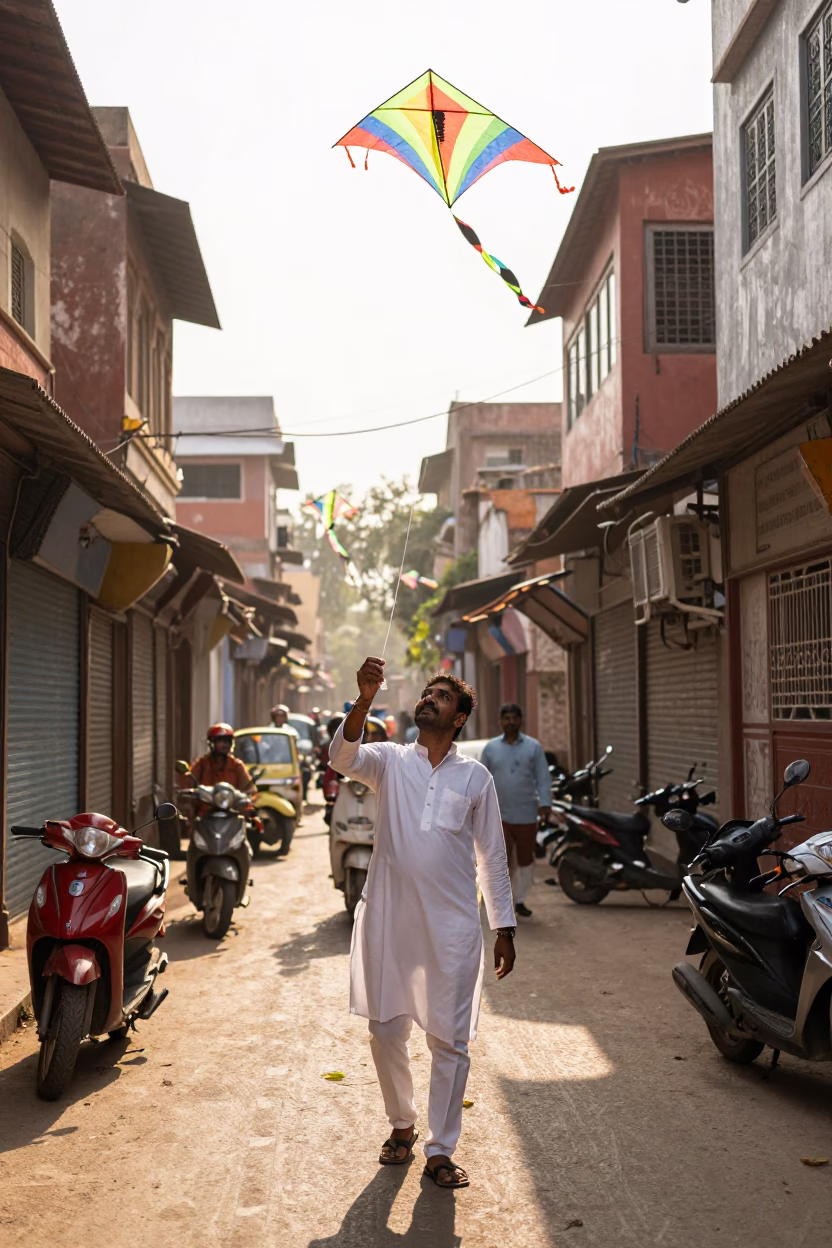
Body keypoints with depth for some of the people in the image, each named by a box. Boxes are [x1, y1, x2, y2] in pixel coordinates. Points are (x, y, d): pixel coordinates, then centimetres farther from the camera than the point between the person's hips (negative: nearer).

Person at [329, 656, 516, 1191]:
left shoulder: (475, 777, 5)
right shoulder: (390, 761, 3)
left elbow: (493, 858, 9)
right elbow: (343, 756, -20)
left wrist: (505, 929, 6)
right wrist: (365, 700, -36)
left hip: (452, 926, 0)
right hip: (388, 919, 0)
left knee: (449, 1040, 2)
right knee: (387, 1032, 10)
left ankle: (440, 1150, 15)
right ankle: (402, 1126, 32)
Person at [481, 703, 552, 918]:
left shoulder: (534, 747, 3)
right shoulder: (491, 748, 5)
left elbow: (543, 778, 0)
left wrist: (545, 803, -11)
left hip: (526, 815, 1)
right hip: (499, 816, -1)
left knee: (525, 861, 9)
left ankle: (520, 900, 23)